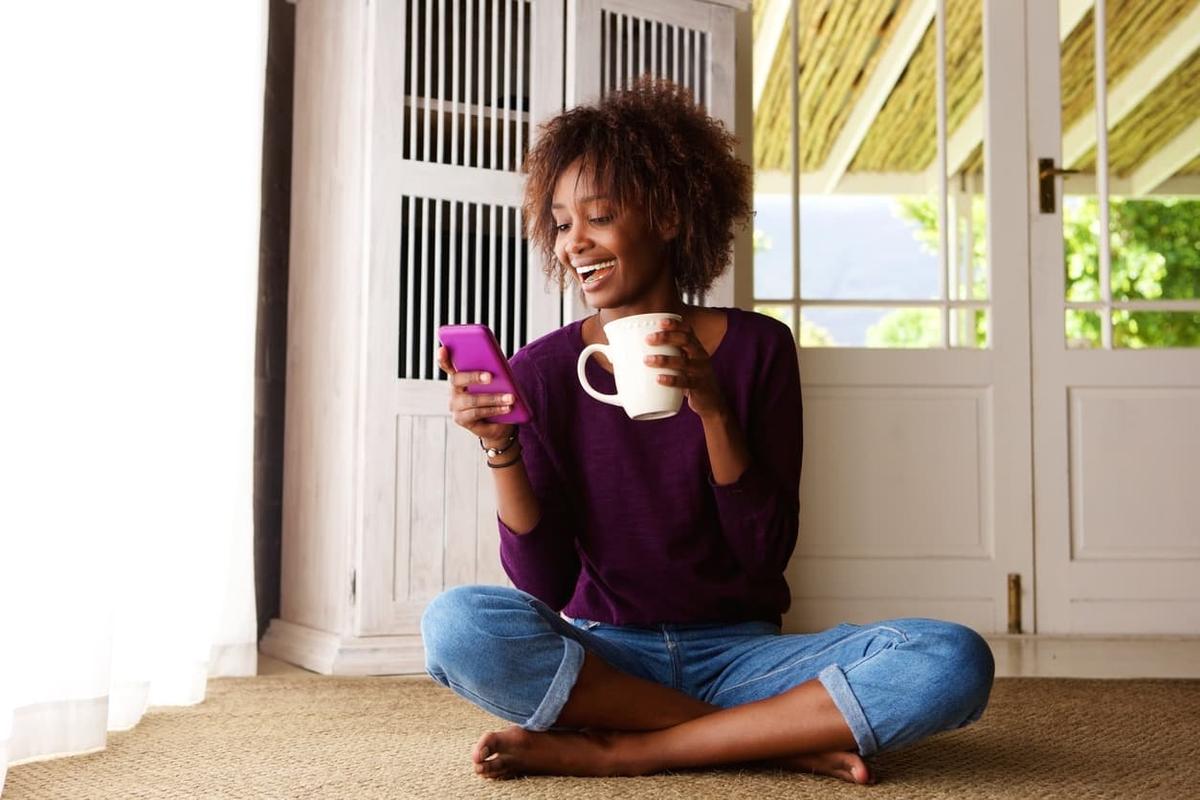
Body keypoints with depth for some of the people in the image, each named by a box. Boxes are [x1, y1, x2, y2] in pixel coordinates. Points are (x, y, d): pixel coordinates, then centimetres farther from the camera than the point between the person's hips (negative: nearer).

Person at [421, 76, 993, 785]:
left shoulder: (756, 348, -1)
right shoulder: (543, 370, -1)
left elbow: (768, 552, -7)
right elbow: (545, 586, -7)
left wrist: (713, 409, -19)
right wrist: (500, 446, -20)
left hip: (737, 654, 0)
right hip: (602, 656, 0)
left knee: (955, 661, -24)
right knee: (455, 623, -31)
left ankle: (621, 749, -20)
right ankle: (792, 740, -19)